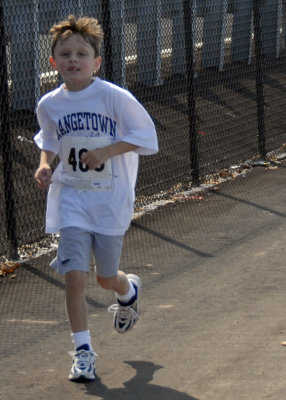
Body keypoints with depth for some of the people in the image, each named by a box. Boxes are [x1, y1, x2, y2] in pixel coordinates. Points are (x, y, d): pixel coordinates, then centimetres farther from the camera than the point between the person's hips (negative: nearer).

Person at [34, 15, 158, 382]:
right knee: (74, 276, -9)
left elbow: (145, 134, -8)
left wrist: (106, 151, -19)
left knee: (106, 277, 9)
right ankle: (83, 351, 3)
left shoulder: (115, 97, -13)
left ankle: (128, 290, 48)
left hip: (111, 199, -2)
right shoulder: (49, 105, -1)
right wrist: (44, 164, -3)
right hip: (71, 198, 2)